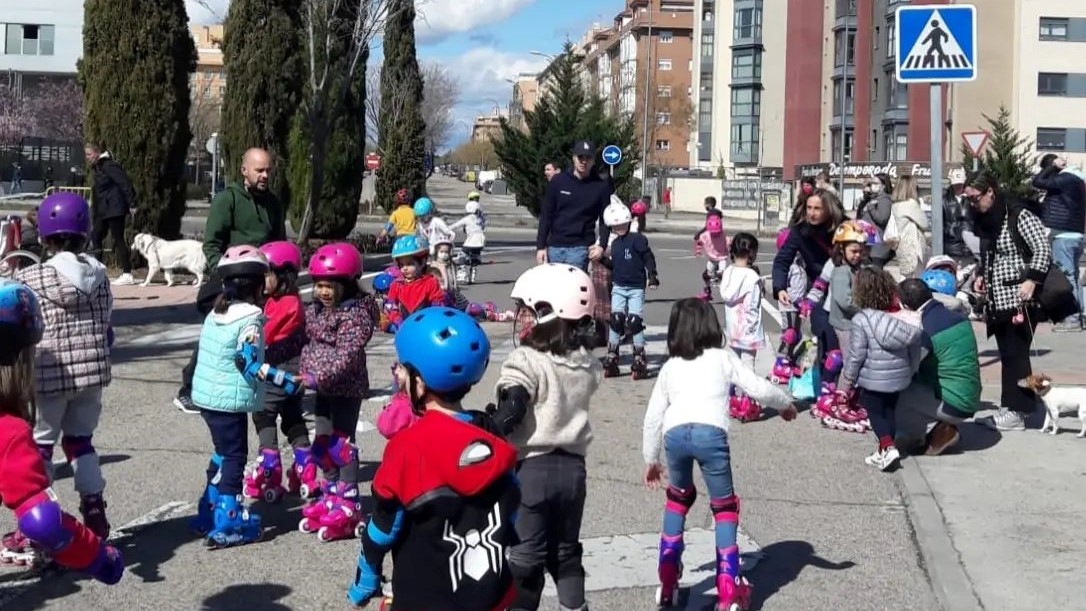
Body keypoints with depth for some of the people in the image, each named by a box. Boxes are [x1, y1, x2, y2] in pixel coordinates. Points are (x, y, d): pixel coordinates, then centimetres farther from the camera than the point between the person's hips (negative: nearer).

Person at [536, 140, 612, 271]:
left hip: (580, 248, -2)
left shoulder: (601, 186, 1)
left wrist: (602, 245, -11)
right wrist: (540, 246, -1)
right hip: (554, 246, 2)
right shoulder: (558, 181, 4)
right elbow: (546, 215, 5)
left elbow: (605, 220, 4)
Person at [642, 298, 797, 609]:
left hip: (674, 434, 3)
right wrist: (785, 404, 32)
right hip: (711, 432, -3)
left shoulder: (670, 367, 27)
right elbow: (758, 388, 13)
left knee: (679, 497, 27)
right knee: (724, 506, 13)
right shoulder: (722, 358, 20)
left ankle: (668, 581, 27)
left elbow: (653, 417, 27)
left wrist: (651, 460, 36)